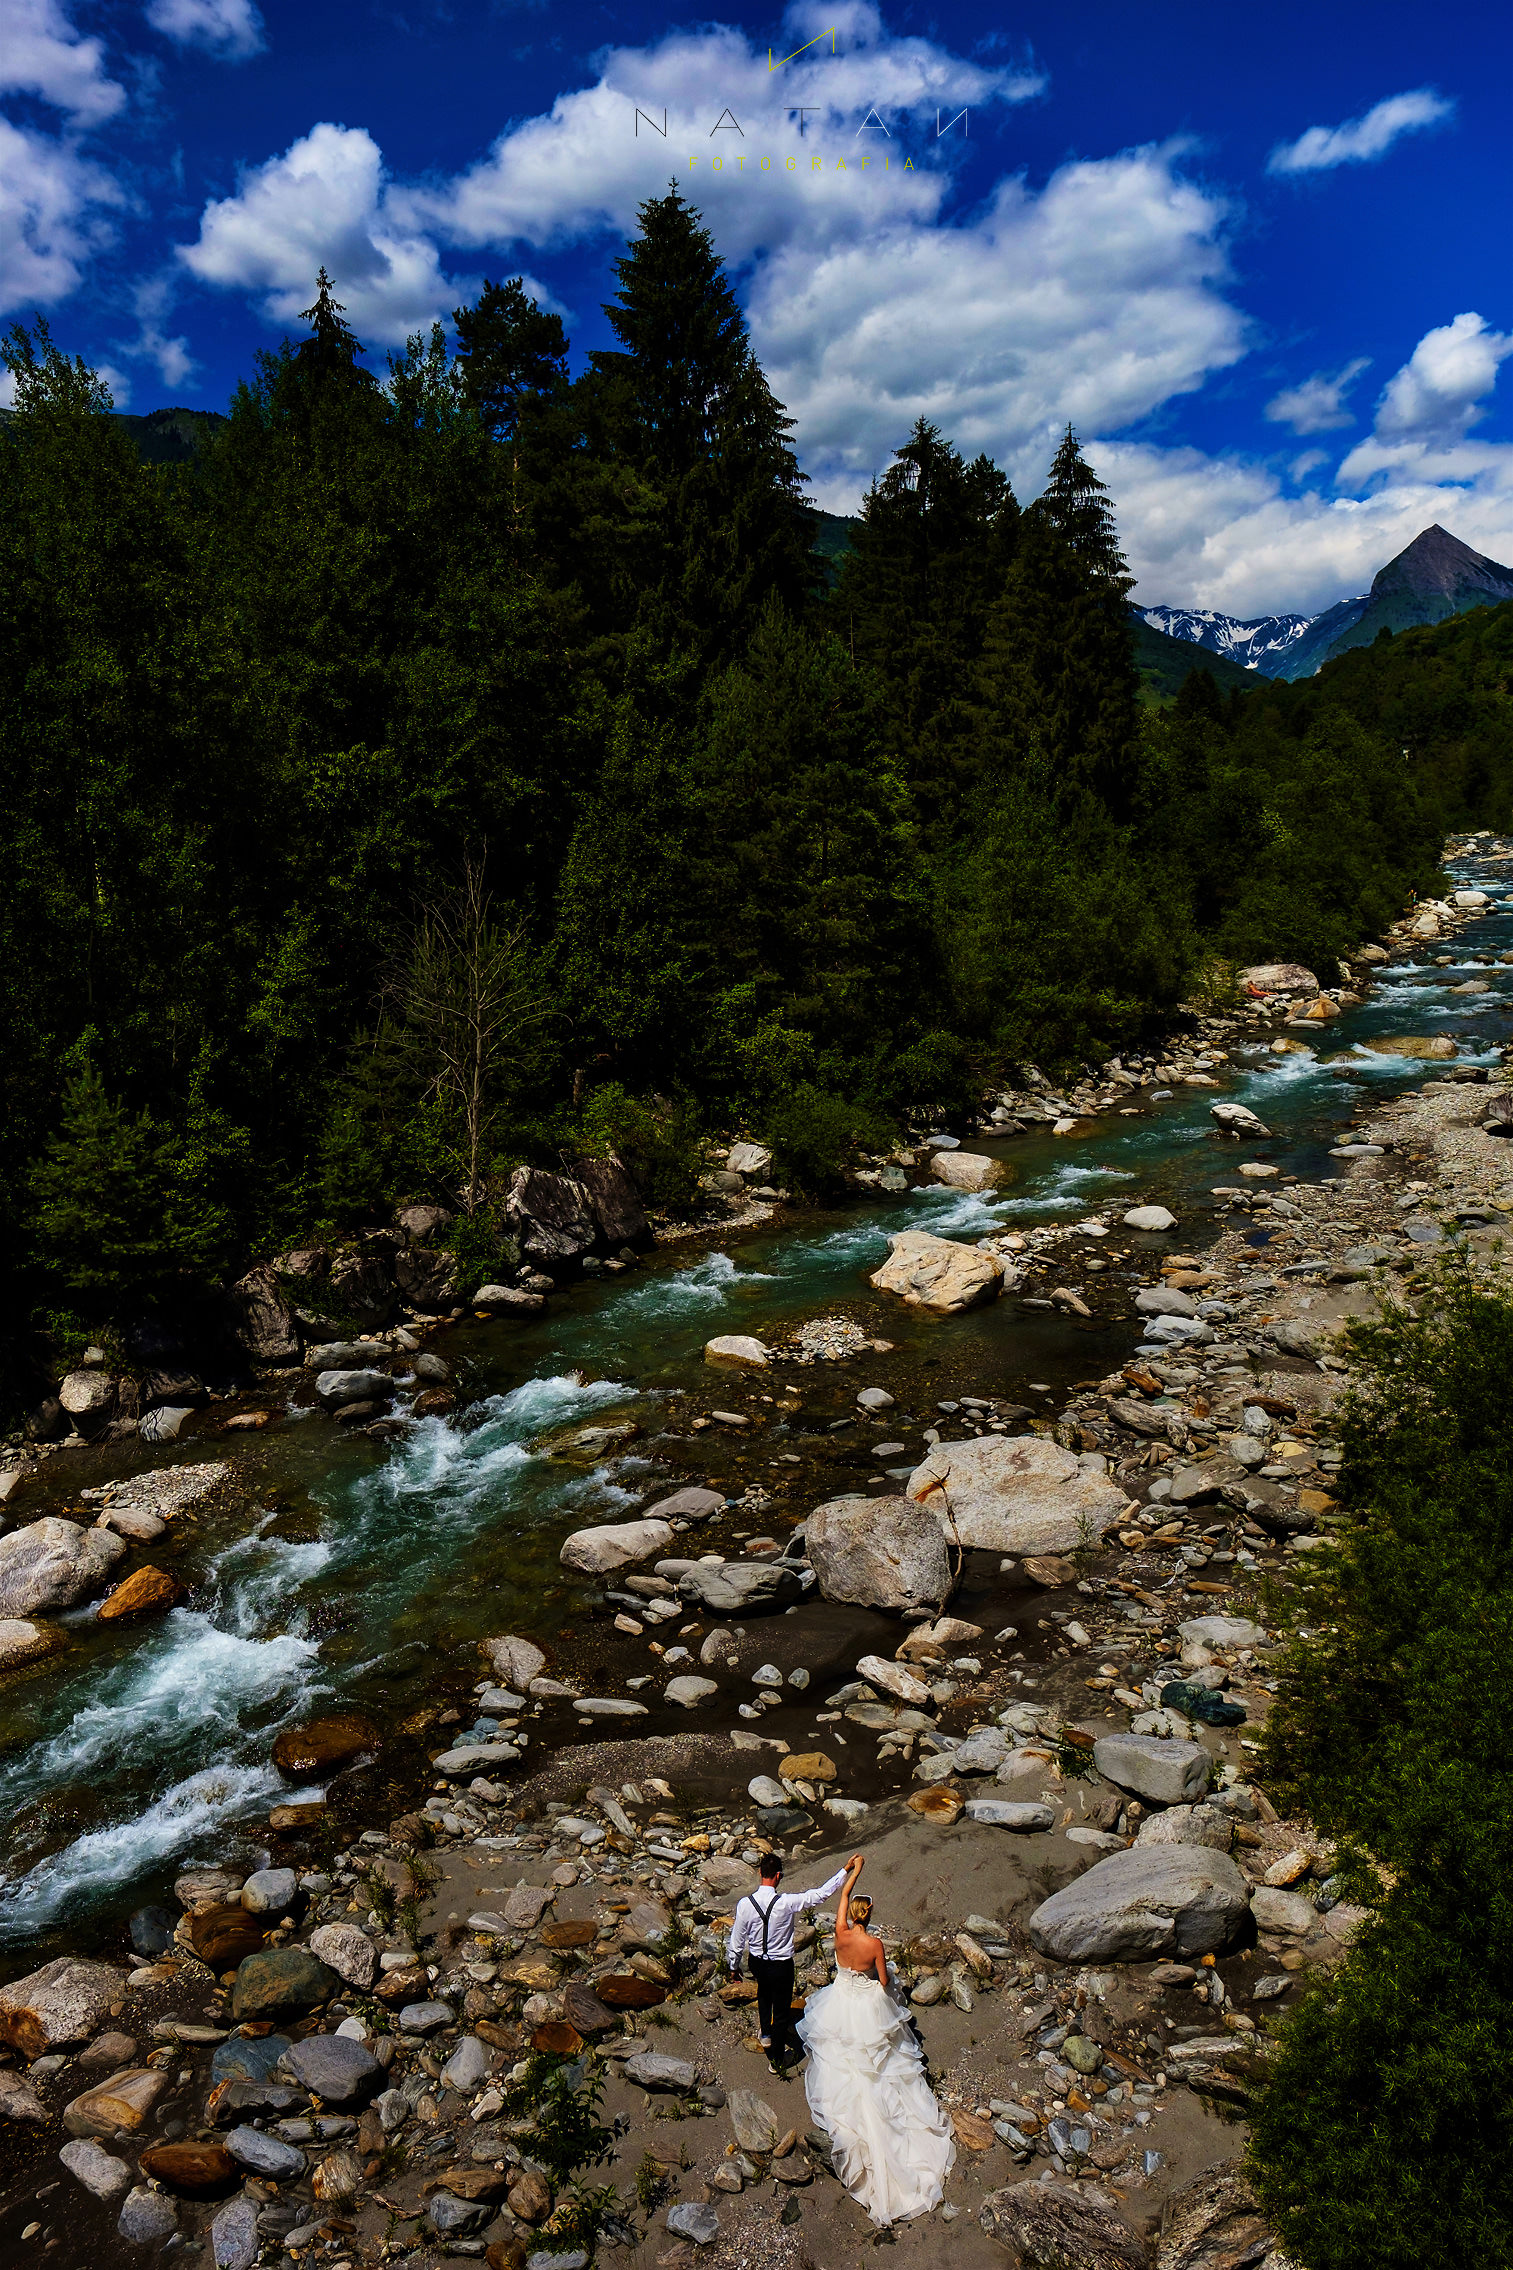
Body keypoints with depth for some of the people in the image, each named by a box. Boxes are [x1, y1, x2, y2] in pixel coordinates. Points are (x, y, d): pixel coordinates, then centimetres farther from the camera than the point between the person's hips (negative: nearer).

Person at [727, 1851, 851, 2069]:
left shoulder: (744, 1904, -21)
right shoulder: (786, 1902, -30)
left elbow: (737, 1939, -8)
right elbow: (821, 1894, -24)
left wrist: (734, 1966, 9)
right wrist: (846, 1869, -17)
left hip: (757, 1961, 4)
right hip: (781, 1965, -4)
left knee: (764, 1993, 35)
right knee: (782, 2009, 18)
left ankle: (765, 2034, 54)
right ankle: (777, 2059, 35)